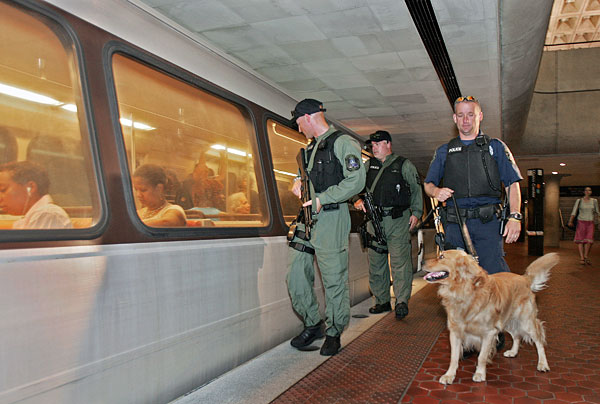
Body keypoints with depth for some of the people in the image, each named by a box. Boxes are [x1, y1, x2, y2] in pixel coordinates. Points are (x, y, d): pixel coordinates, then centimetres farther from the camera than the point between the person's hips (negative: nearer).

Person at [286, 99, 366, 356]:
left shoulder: (343, 143, -4)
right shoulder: (310, 148, 20)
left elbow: (356, 181, -14)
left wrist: (322, 199, -15)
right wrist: (299, 182, 13)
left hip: (331, 218, -8)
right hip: (307, 218, 8)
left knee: (334, 279, -1)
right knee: (296, 275, 5)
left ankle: (334, 332, 13)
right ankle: (312, 324, 20)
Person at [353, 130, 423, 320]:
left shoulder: (404, 165, 6)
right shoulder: (367, 166, 16)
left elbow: (416, 190, 8)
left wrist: (416, 212, 0)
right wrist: (358, 200, -4)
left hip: (398, 220, -4)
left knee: (399, 260, -10)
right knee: (376, 262, 6)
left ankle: (402, 302, -8)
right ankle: (382, 301, 16)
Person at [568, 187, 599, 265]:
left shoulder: (594, 201, 5)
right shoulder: (579, 201, -2)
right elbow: (574, 211, -8)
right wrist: (570, 221, -18)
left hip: (590, 223, 2)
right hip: (581, 222, -2)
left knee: (589, 240, -7)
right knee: (580, 240, -3)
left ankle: (586, 256, 10)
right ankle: (581, 258, -1)